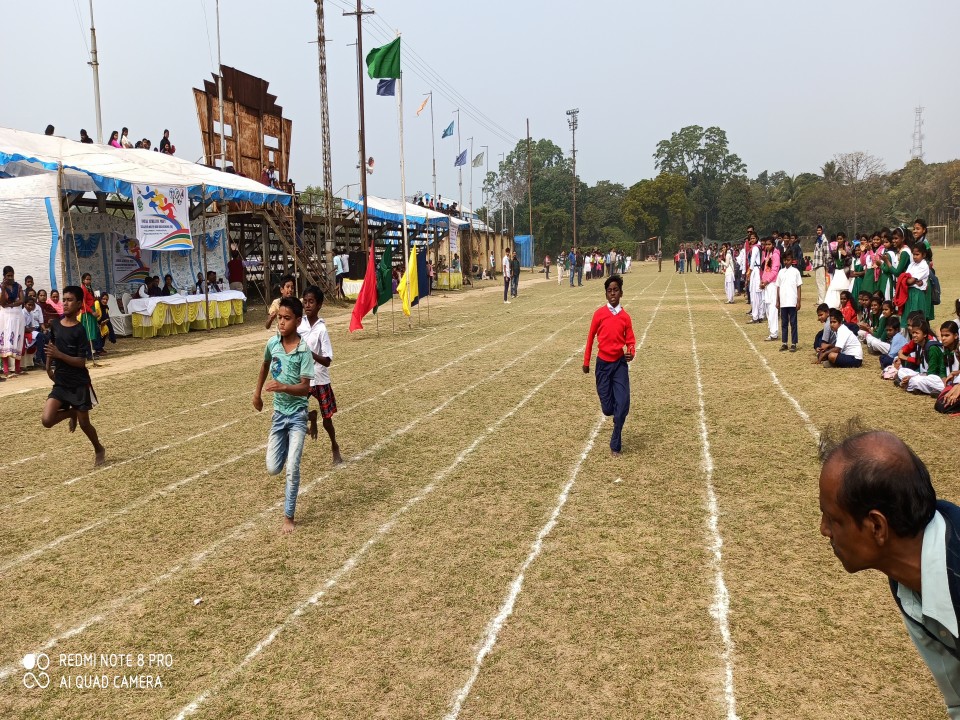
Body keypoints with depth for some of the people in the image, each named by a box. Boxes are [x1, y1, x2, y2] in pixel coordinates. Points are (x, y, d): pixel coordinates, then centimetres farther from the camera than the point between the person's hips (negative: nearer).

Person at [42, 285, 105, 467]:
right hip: (60, 383, 4)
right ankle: (71, 413, 19)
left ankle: (99, 450, 33)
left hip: (79, 384, -4)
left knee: (84, 424, 6)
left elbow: (81, 362, -16)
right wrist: (49, 366, 16)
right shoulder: (55, 324, 1)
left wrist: (59, 355, -27)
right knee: (46, 420, -13)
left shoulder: (80, 331, -14)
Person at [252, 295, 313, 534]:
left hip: (297, 414, -4)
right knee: (273, 468, 4)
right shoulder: (272, 344, -4)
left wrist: (283, 387, -38)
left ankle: (288, 515, 8)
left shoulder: (304, 351, -18)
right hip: (279, 413, 4)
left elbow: (305, 388, -21)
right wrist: (257, 393, 24)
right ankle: (281, 445, 39)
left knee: (292, 468, -9)